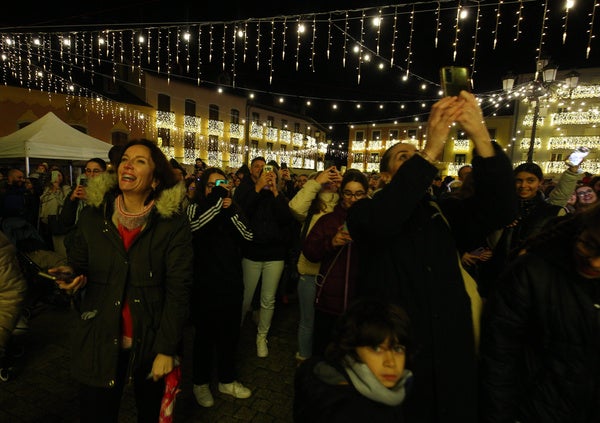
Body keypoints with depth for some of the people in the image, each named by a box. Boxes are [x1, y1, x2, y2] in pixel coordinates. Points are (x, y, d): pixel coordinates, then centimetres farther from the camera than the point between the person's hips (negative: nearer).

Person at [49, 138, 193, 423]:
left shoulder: (173, 223, -13)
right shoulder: (92, 216, -2)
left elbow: (178, 288, -14)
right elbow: (78, 264, 9)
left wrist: (166, 349, -15)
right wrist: (70, 274, -16)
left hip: (151, 343, -1)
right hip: (99, 342, 2)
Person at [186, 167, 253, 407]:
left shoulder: (233, 209, 8)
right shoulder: (196, 207, -4)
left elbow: (248, 235, -4)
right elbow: (195, 226, -27)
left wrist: (230, 209, -14)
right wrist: (216, 198, -23)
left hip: (232, 281, 4)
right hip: (205, 282, -4)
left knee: (230, 333, 15)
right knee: (205, 333, 10)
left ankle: (227, 380, 36)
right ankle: (200, 383, 33)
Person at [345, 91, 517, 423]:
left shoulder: (443, 212, 5)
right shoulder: (365, 211, -6)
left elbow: (499, 212, -12)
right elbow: (379, 224, -30)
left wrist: (481, 137, -25)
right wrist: (431, 150, -32)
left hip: (449, 353, 4)